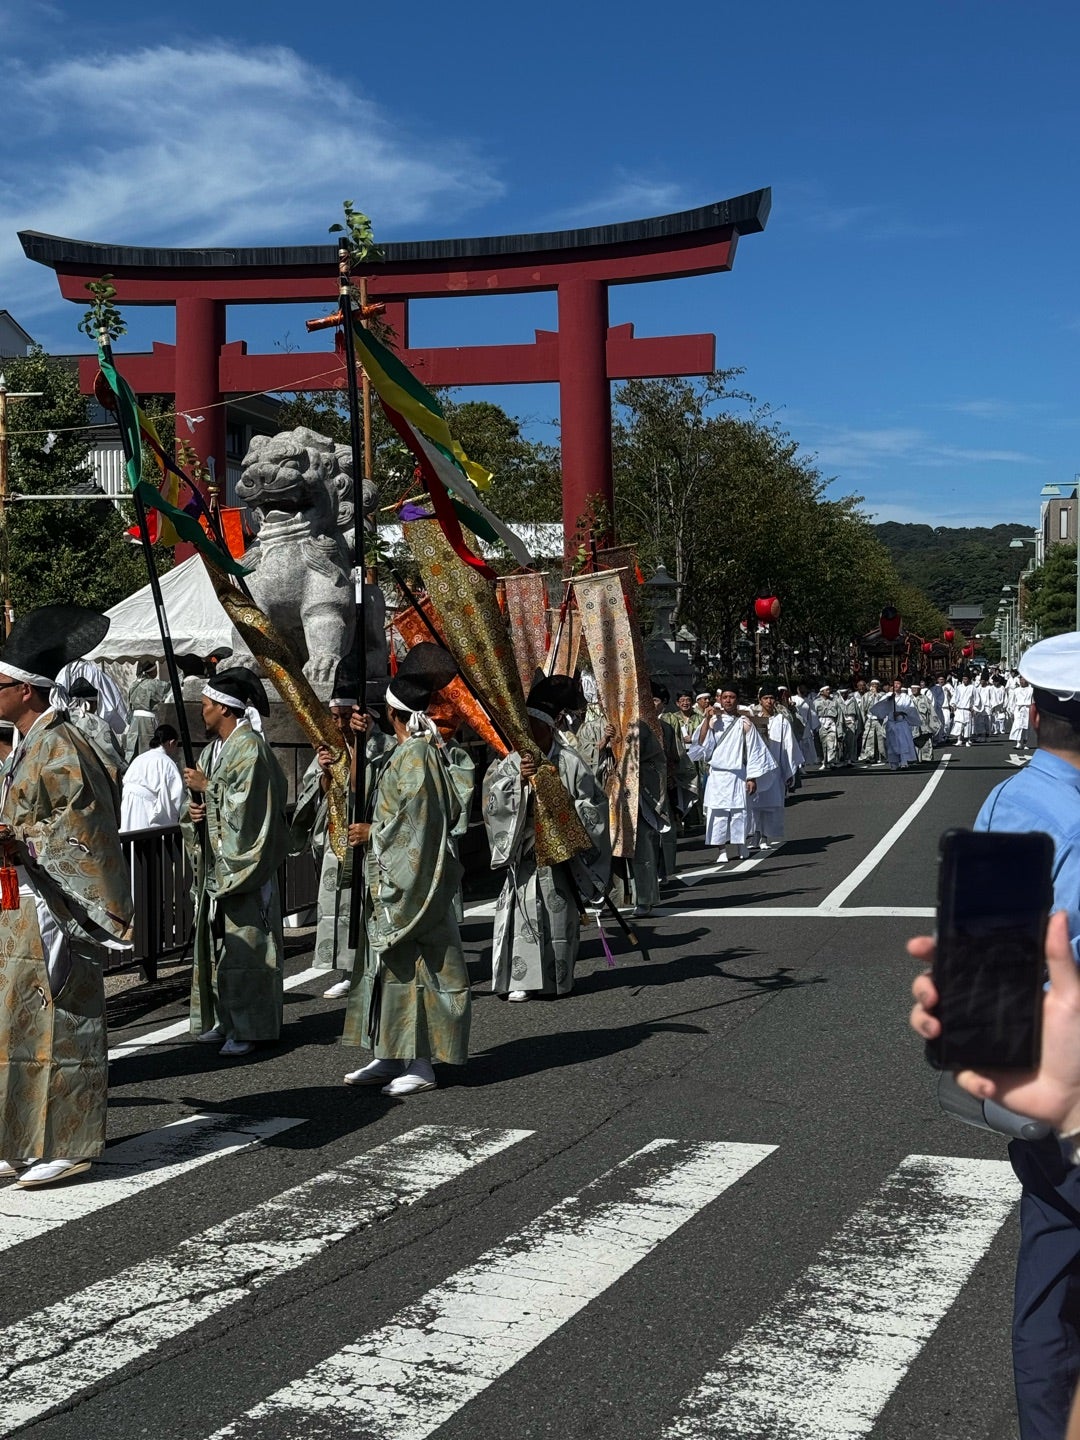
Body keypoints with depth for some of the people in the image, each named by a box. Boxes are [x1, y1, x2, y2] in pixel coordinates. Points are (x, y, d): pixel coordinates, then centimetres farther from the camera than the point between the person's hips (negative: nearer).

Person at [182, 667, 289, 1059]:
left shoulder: (250, 748, -13)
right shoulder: (214, 747, 14)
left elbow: (247, 803, -21)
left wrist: (206, 786, -14)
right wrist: (192, 809, -1)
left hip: (241, 861, -9)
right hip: (215, 861, 9)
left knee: (242, 944, -6)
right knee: (216, 941, 11)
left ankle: (246, 1028, -1)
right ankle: (223, 1020, 19)